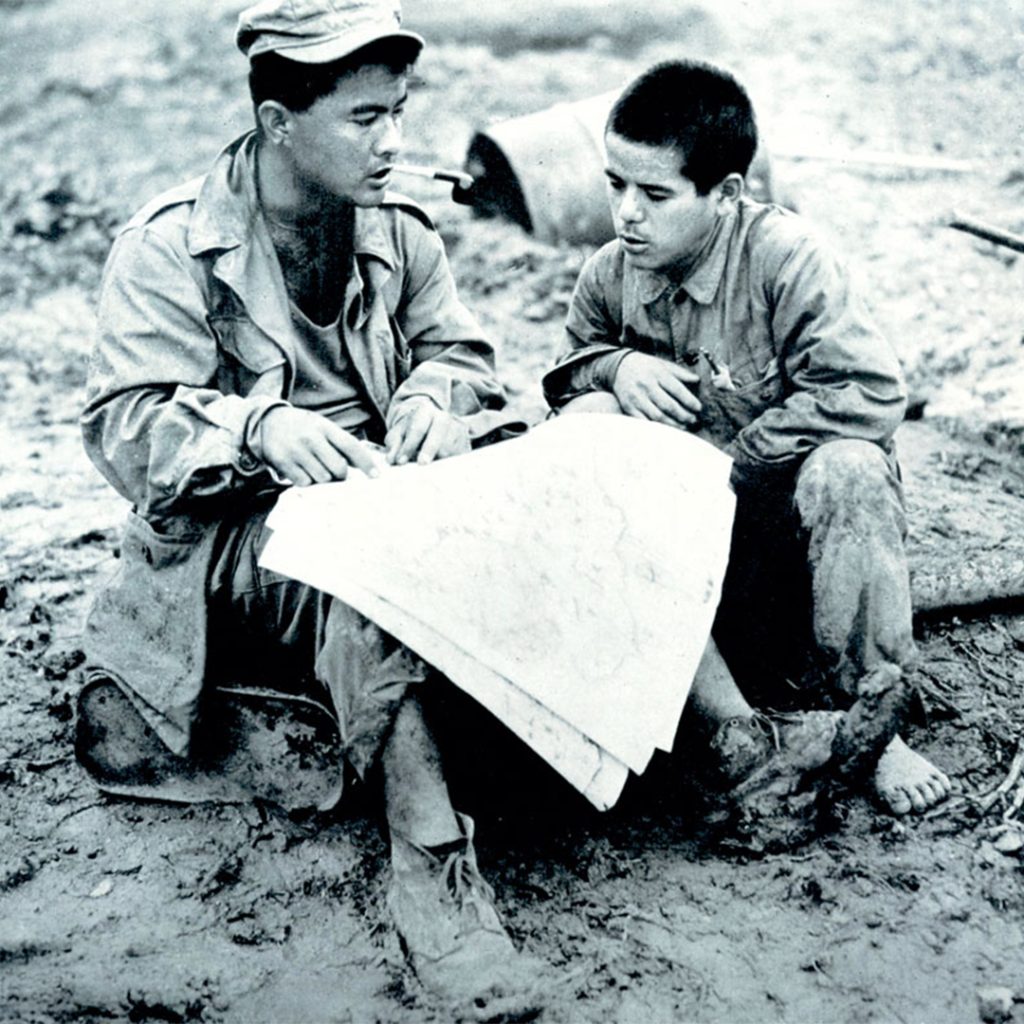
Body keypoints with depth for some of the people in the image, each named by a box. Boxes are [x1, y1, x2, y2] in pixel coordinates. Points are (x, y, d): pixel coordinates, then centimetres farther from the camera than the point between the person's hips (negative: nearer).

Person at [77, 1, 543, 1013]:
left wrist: (435, 395, -8)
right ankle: (431, 863, -42)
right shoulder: (167, 247, -6)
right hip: (233, 532, -6)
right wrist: (258, 426, -30)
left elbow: (459, 349, 18)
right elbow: (124, 425, -10)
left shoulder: (398, 229, 11)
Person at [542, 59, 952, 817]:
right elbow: (567, 377, 15)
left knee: (846, 471, -38)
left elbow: (872, 392, -25)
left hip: (788, 508, -4)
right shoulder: (609, 276, -2)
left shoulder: (783, 255, -18)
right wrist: (614, 364, -12)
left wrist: (727, 459, -21)